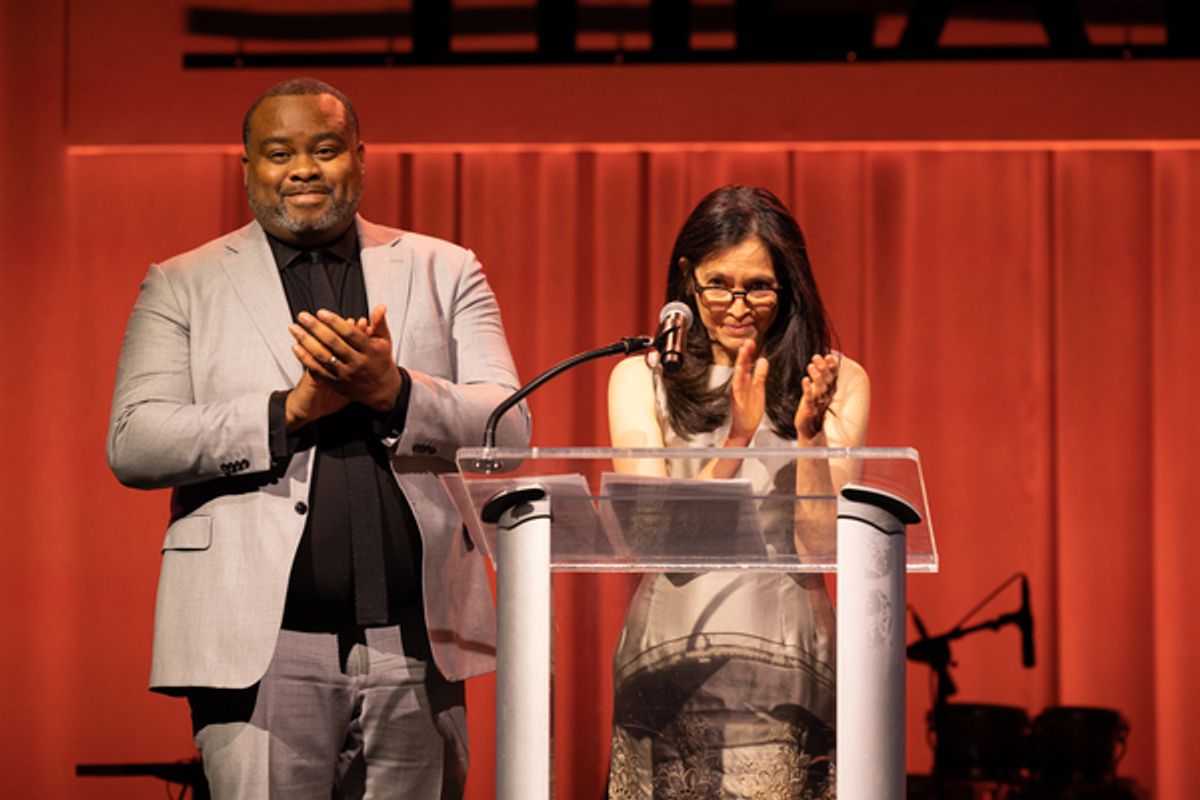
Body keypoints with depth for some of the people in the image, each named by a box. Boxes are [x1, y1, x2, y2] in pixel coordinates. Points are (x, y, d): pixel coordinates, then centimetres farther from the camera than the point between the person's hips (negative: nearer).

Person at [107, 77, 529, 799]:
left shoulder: (445, 273, 13)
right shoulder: (182, 287, 10)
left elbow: (510, 430, 4)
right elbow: (133, 445, -2)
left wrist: (393, 389, -14)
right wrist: (293, 408, -13)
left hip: (417, 646, 2)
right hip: (262, 650, -2)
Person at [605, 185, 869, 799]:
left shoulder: (837, 383, 6)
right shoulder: (641, 380, 7)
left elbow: (826, 544, 0)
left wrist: (810, 432, -14)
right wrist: (738, 438, -13)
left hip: (787, 655, 0)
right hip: (668, 662, 1)